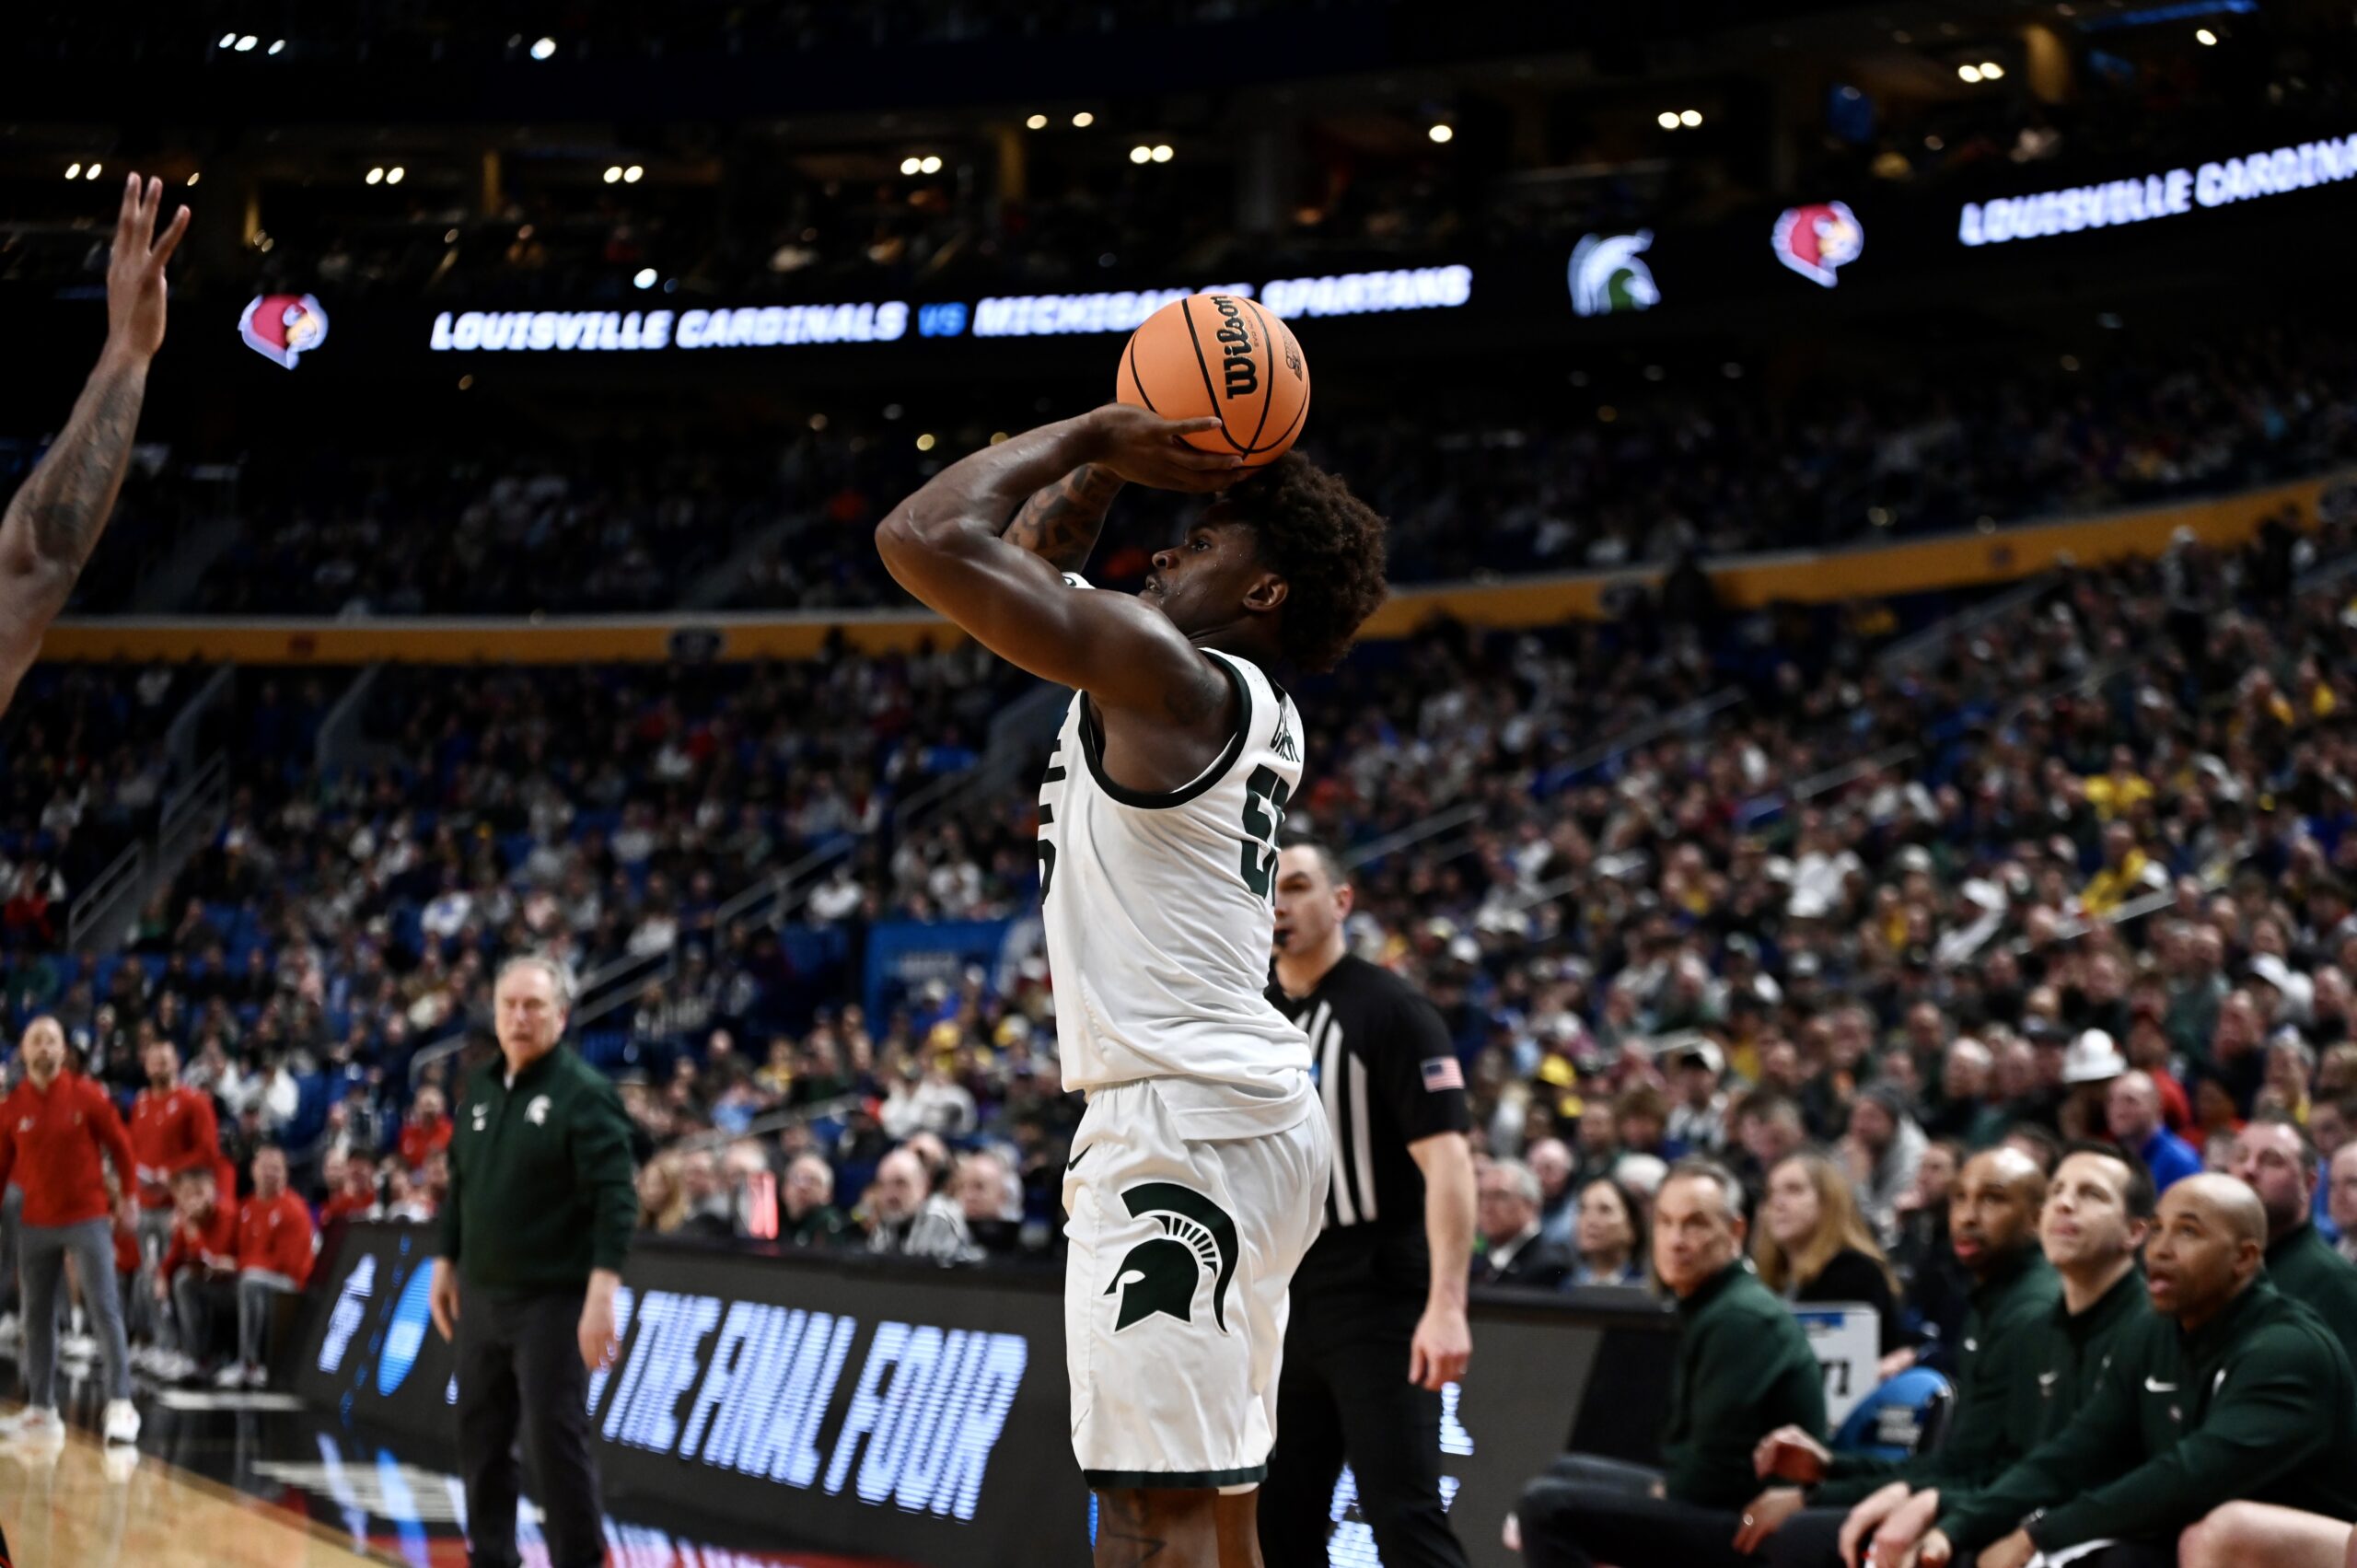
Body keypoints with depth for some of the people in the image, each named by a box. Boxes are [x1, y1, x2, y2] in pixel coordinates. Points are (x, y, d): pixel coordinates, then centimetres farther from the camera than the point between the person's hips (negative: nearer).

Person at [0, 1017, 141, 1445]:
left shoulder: (87, 1094, -4)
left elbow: (120, 1145, 2)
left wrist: (126, 1196, 0)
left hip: (88, 1219, -3)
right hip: (36, 1224, 3)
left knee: (105, 1310, -8)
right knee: (36, 1316, 7)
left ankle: (121, 1405, -9)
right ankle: (41, 1410, 14)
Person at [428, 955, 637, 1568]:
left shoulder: (583, 1093, -11)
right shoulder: (479, 1088, 11)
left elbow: (616, 1199, -17)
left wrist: (602, 1292, -24)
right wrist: (445, 1263, 17)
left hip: (553, 1302, -7)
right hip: (481, 1296, 7)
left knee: (556, 1439, -7)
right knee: (480, 1438, 11)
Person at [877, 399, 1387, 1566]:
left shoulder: (1162, 672, -11)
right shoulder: (1245, 709, 16)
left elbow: (927, 538, -14)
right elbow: (1029, 558, 29)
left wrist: (1095, 433, -4)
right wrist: (1108, 456, 15)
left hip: (1179, 1122, -10)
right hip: (1248, 1118, 10)